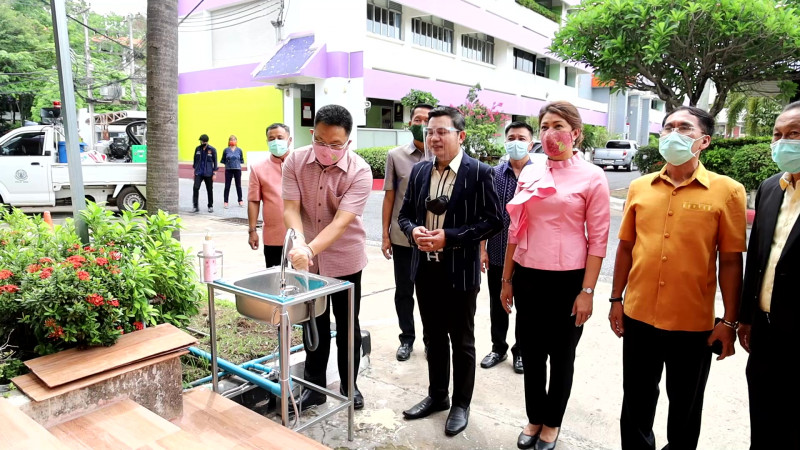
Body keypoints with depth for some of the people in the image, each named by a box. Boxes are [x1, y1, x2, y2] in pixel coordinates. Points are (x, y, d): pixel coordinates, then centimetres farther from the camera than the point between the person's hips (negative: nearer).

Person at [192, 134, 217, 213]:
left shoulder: (212, 150, -4)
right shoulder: (198, 149, 6)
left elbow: (215, 162, -1)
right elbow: (195, 160, 15)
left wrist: (214, 173, -4)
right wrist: (195, 170, 12)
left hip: (208, 173, -2)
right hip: (198, 173, 2)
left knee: (209, 190, 6)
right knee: (195, 188, -11)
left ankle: (210, 206, 21)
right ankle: (195, 206, -5)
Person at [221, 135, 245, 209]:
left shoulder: (239, 150, 3)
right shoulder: (226, 150, 0)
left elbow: (242, 160, 11)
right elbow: (223, 160, 6)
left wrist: (238, 162, -4)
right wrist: (227, 163, -7)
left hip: (237, 169, 1)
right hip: (228, 170, -1)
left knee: (238, 186, 9)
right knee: (227, 186, 1)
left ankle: (240, 201, 21)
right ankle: (225, 202, 8)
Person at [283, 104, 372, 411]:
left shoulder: (360, 172, -20)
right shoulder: (295, 161, -10)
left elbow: (341, 222, -28)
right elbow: (290, 208, -16)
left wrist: (310, 249, -42)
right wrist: (298, 241, -36)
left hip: (345, 260, -2)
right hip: (307, 260, 2)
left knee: (347, 325, 13)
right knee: (314, 324, 16)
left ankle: (349, 384, 33)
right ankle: (314, 385, 32)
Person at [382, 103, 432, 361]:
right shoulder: (395, 156, 2)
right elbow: (389, 197, 4)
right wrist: (385, 235, 1)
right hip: (402, 237, 1)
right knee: (403, 291, 11)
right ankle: (407, 339, 28)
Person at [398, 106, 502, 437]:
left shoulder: (479, 173, -10)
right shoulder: (419, 171, 6)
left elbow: (493, 221, -13)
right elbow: (404, 214, 11)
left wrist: (449, 237, -21)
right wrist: (413, 232, -12)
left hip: (460, 272, -5)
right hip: (426, 270, 5)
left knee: (462, 341, 11)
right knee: (434, 337, 19)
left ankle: (461, 404, 29)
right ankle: (437, 396, 37)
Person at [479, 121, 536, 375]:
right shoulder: (493, 174, 1)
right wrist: (482, 249, 0)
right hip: (497, 253, 2)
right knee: (497, 305, 14)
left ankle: (520, 351, 30)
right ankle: (498, 348, 32)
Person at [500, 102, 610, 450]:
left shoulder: (592, 177, -7)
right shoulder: (530, 173, 5)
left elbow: (598, 238, -7)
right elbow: (515, 229, 9)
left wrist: (587, 291, -11)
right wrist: (507, 280, 10)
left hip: (567, 279, -3)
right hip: (527, 277, 4)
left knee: (561, 354, 13)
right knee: (531, 353, 14)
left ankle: (552, 422, 34)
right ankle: (534, 418, 35)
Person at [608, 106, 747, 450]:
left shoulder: (727, 191, -6)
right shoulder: (639, 187, 3)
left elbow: (731, 261, -5)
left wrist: (729, 321, -5)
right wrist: (616, 299, 7)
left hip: (694, 323, -2)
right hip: (639, 316, 3)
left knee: (686, 406, 18)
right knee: (636, 400, 18)